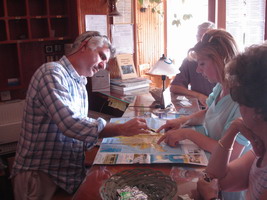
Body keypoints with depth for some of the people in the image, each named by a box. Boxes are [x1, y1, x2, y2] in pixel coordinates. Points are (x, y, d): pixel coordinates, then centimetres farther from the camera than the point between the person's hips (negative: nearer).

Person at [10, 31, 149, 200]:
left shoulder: (79, 83, 12)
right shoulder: (52, 73, -17)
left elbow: (79, 125, 10)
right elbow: (70, 123, -30)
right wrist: (122, 129, -28)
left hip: (71, 172, 8)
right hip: (41, 175, -8)